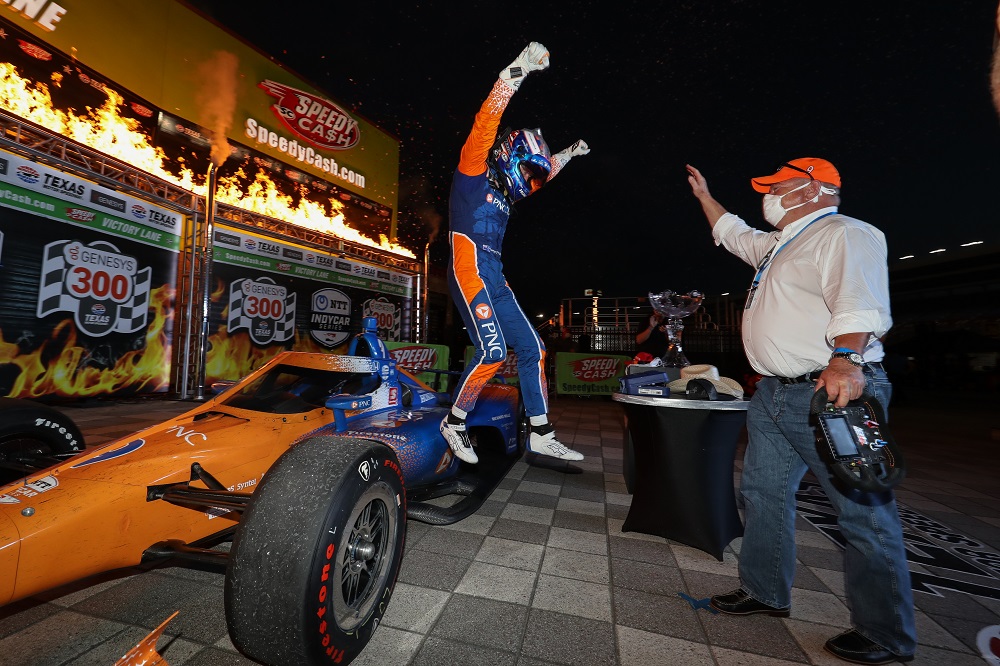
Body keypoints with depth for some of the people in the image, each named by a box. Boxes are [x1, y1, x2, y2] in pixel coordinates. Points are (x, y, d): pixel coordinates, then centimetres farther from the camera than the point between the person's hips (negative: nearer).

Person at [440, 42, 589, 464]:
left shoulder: (504, 189, 26)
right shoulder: (474, 171, 4)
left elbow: (542, 175, 43)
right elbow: (486, 122, -10)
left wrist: (568, 155, 47)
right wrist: (518, 69, -14)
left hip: (496, 279, 9)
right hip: (470, 269, -8)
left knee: (531, 348, 3)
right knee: (493, 350, -21)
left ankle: (540, 434, 11)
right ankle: (454, 422, 1)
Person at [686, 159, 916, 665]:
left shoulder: (845, 234, -7)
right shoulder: (779, 245, 22)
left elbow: (860, 306, -23)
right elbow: (734, 234, 38)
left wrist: (843, 361, -36)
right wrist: (703, 195, 42)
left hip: (832, 392, -9)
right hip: (775, 394, 10)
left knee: (863, 513, 2)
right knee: (763, 493, 14)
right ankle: (765, 592, 30)